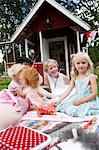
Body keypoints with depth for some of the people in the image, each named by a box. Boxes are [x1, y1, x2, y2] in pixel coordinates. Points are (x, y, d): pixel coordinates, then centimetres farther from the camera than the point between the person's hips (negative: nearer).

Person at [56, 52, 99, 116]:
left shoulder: (91, 77, -8)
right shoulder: (75, 78, 7)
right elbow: (68, 91, 6)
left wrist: (81, 101, -19)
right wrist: (60, 100, -5)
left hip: (88, 101, -4)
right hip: (76, 100, 5)